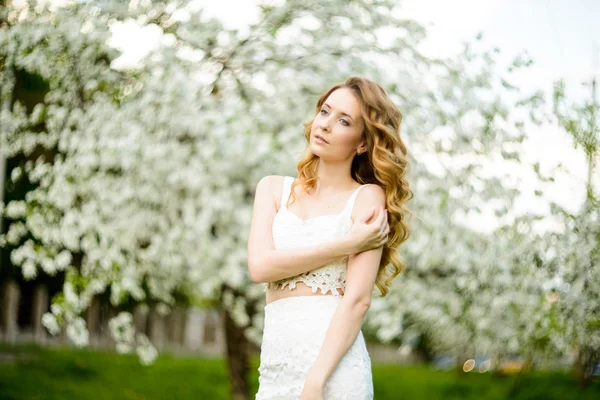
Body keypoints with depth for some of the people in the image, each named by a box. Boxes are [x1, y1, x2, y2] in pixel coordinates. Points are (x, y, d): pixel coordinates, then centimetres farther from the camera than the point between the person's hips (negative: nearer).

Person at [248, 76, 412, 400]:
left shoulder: (368, 197, 0)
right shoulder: (273, 188, 12)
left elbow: (358, 300, -10)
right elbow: (259, 266, -4)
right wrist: (347, 244, -9)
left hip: (333, 362, -4)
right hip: (276, 362, 4)